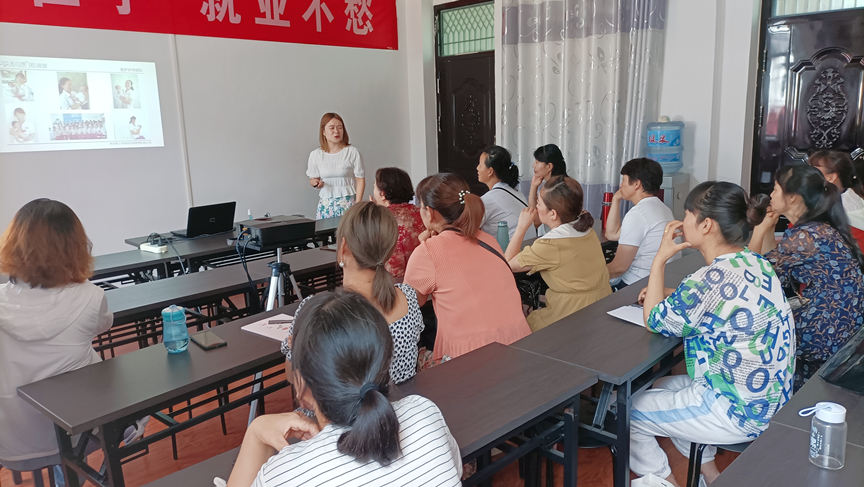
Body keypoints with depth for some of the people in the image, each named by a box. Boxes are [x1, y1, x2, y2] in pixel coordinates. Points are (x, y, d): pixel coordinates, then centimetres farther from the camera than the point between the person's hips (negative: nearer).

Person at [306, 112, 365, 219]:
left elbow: (360, 180, -3)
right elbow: (313, 178, 14)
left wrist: (357, 205, -9)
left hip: (347, 203, -2)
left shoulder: (352, 152, -5)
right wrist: (315, 183, -10)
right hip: (325, 205, 2)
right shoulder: (315, 154, 4)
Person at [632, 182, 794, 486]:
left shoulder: (714, 279, -28)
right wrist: (665, 294, 2)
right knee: (664, 386, 28)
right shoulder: (755, 263, 1)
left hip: (739, 413, -9)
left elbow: (655, 321, -13)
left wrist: (660, 258, -8)